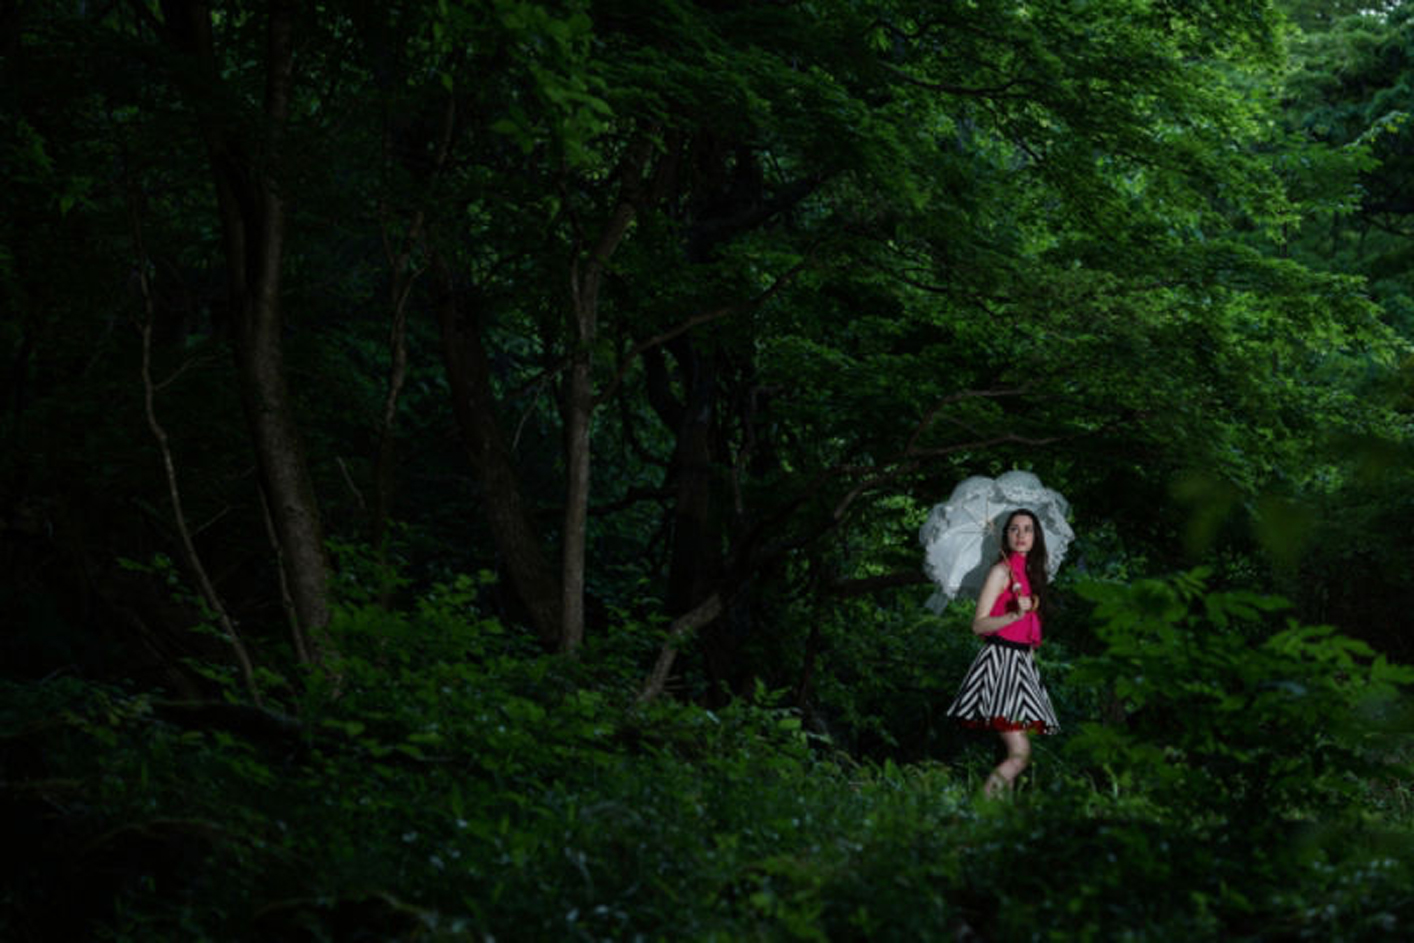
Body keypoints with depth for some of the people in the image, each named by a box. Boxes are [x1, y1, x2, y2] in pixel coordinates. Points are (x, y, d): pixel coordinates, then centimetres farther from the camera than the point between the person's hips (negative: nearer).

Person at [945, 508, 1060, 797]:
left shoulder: (1031, 572, 17)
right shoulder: (1002, 570, -6)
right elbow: (978, 624, -12)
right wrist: (1015, 615, -23)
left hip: (1022, 662, 8)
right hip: (1000, 661, -8)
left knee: (1018, 753, 3)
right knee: (1019, 753, -17)